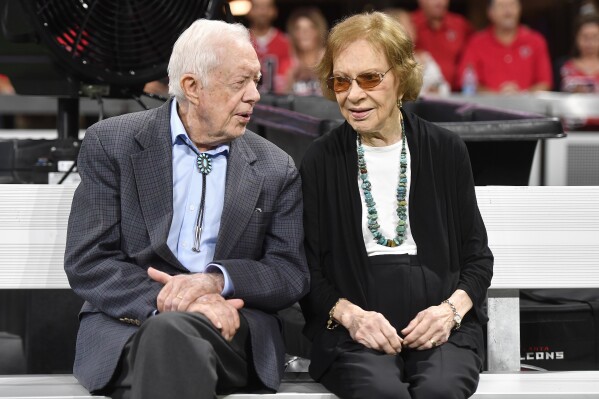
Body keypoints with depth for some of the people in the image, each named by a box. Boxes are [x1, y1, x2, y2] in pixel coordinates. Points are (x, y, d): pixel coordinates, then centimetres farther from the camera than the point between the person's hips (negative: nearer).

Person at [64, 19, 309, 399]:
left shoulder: (276, 169, 11)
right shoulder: (110, 144, 4)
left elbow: (292, 275, 7)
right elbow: (87, 263, -2)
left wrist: (217, 279, -13)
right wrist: (165, 299, -19)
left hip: (230, 326, 1)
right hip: (128, 322, -1)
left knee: (172, 331, -35)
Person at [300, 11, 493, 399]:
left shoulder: (446, 150, 11)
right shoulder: (320, 161, 9)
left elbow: (477, 255, 14)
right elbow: (308, 269, 8)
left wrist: (452, 309, -6)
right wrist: (349, 314, -11)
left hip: (441, 322, 1)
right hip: (353, 329, -1)